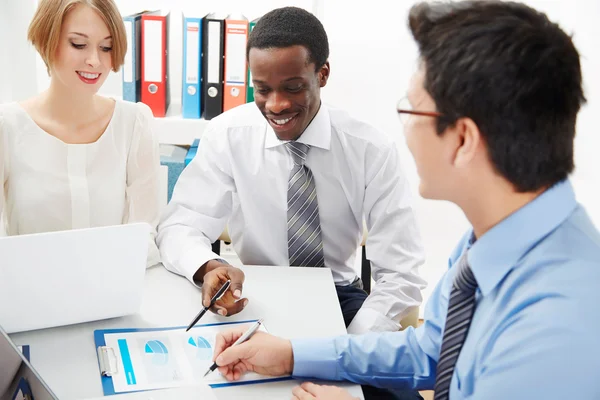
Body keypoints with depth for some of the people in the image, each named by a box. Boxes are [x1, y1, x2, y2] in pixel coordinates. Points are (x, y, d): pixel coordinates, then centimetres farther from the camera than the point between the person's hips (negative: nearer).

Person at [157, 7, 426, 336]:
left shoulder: (372, 150, -12)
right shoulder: (226, 135, -9)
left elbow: (401, 274, -13)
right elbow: (178, 227, -10)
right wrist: (208, 268, -34)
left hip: (339, 298, -1)